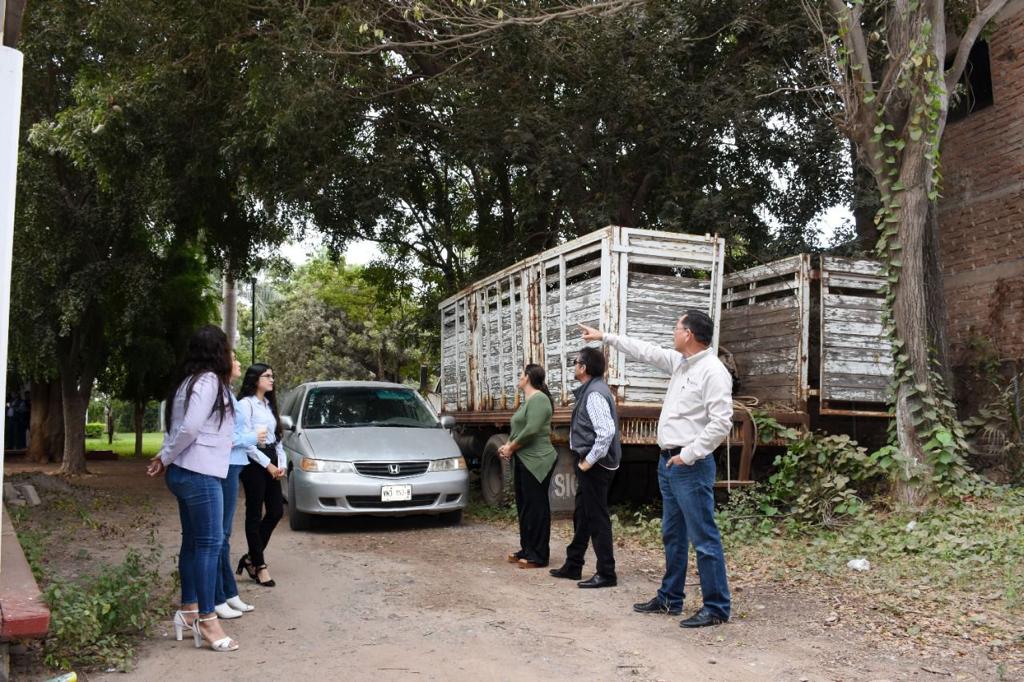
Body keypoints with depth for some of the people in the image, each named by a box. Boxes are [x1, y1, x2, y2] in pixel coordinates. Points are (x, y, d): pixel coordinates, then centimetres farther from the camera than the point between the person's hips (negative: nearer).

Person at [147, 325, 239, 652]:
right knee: (209, 543, -8)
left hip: (188, 473, 10)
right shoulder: (208, 381, -14)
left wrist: (166, 457, 1)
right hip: (199, 474, -10)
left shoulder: (190, 382, 16)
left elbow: (183, 427, 13)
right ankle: (207, 620, -5)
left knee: (193, 541, 15)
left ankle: (188, 610, 23)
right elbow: (190, 427, -21)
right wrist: (166, 457, -8)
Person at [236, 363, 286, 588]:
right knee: (254, 515, 0)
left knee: (276, 511, 6)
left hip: (271, 462, 8)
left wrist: (281, 463, 4)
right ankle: (259, 565, 7)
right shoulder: (245, 404, -8)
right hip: (254, 462, -8)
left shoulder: (269, 405, 17)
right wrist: (268, 465, -13)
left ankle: (251, 557, 20)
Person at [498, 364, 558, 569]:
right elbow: (518, 429, 19)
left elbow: (531, 430, -23)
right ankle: (527, 550, 24)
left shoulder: (539, 399, -14)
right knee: (523, 506, 15)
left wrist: (511, 447, -12)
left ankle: (539, 556, 1)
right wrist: (507, 445, 3)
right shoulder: (527, 400, 18)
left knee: (536, 507, -5)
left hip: (537, 462, -10)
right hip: (523, 461, 10)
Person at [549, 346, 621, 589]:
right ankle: (573, 566, 29)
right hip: (591, 464, 10)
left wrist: (590, 460, -21)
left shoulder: (595, 394, -19)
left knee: (597, 518, -2)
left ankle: (606, 573, 7)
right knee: (582, 515, 18)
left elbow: (606, 432, -28)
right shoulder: (589, 391, 12)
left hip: (595, 466, -10)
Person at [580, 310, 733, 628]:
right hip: (668, 462, 10)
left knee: (704, 538, -4)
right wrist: (604, 336, 27)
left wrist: (689, 455, -19)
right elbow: (645, 351, 23)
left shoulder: (713, 371, -16)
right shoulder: (680, 361, 11)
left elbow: (721, 422, -22)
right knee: (673, 536, 17)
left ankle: (717, 608, 5)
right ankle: (670, 599, 29)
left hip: (691, 466, -10)